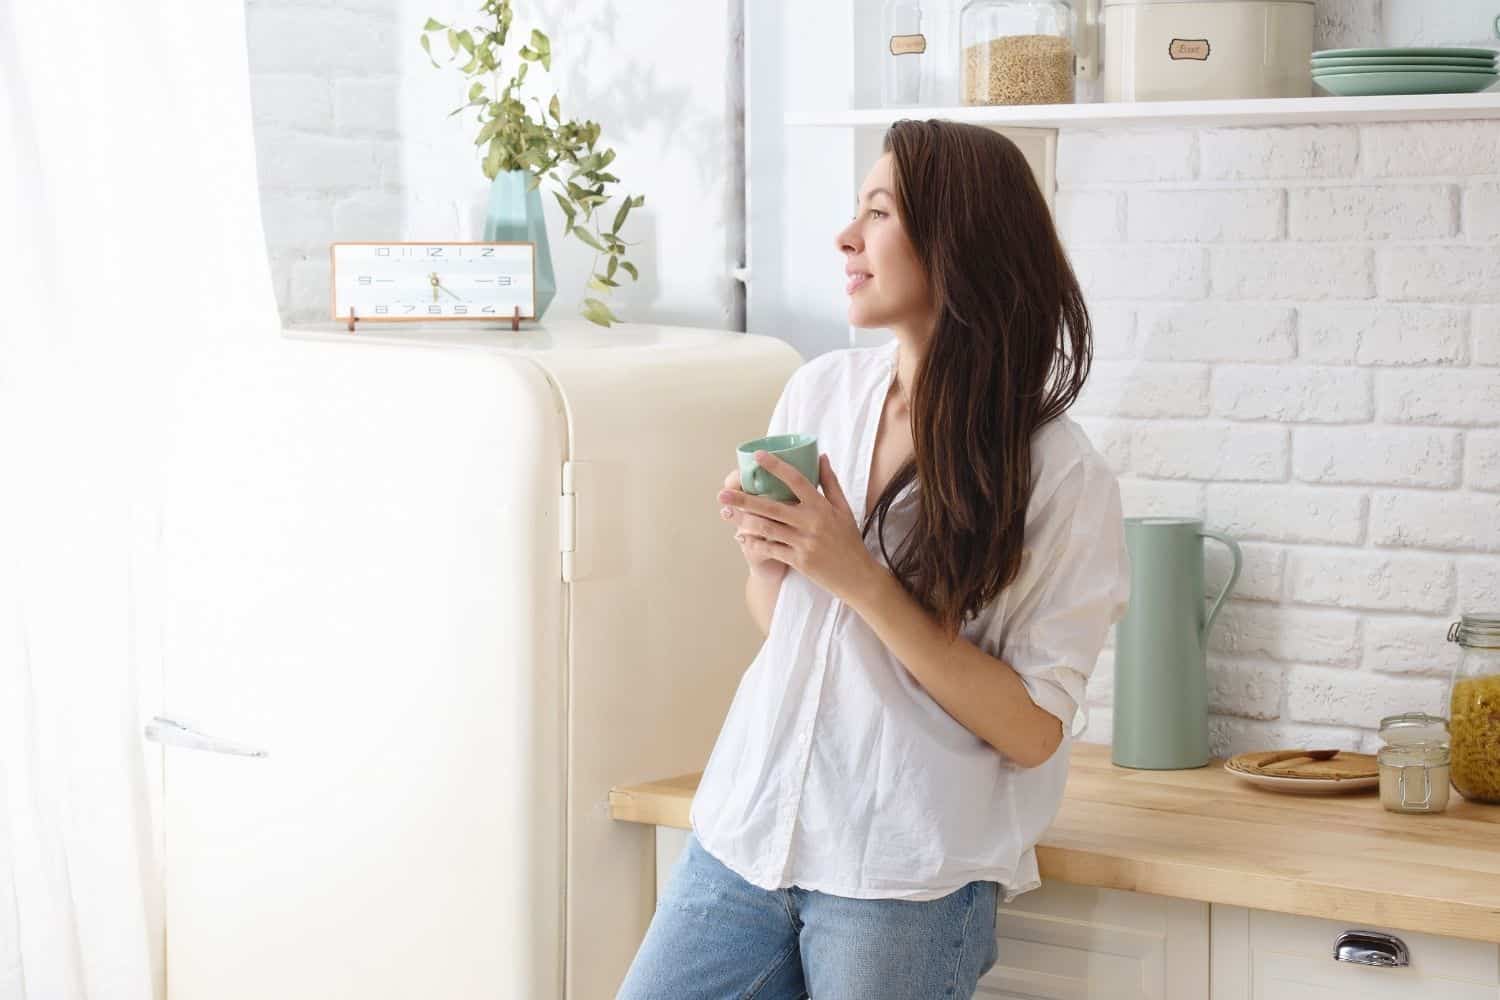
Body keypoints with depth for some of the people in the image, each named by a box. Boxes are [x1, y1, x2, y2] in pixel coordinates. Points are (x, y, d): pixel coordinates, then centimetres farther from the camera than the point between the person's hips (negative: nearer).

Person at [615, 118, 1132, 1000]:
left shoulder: (1062, 479, -11)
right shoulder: (822, 391, 5)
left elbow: (1034, 730, -13)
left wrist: (863, 579, -18)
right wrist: (767, 554, -6)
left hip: (905, 884, -5)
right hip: (748, 830, 5)